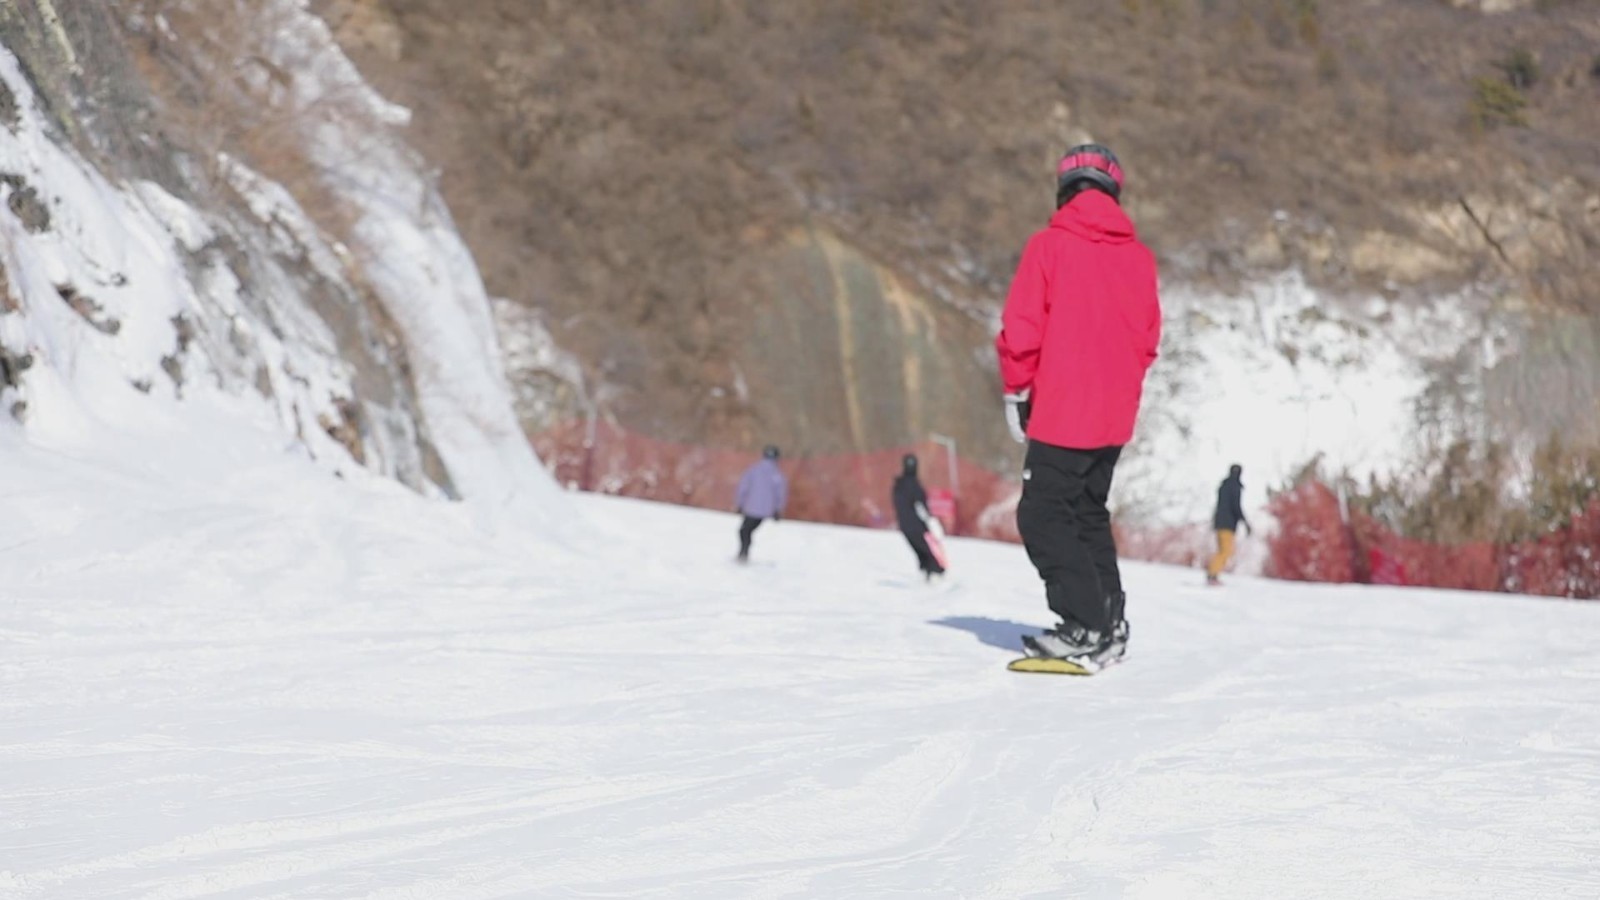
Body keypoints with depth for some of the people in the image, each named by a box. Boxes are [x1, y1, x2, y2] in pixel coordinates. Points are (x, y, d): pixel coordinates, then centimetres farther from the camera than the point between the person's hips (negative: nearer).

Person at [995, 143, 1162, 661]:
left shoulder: (1050, 246, -8)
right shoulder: (1138, 257, 7)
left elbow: (1021, 327, -9)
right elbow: (1147, 338, 14)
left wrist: (1016, 389, 4)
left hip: (1061, 412, -6)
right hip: (1115, 417, 6)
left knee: (1043, 516, -2)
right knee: (1089, 513, 18)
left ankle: (1085, 623, -10)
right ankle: (1110, 622, 13)